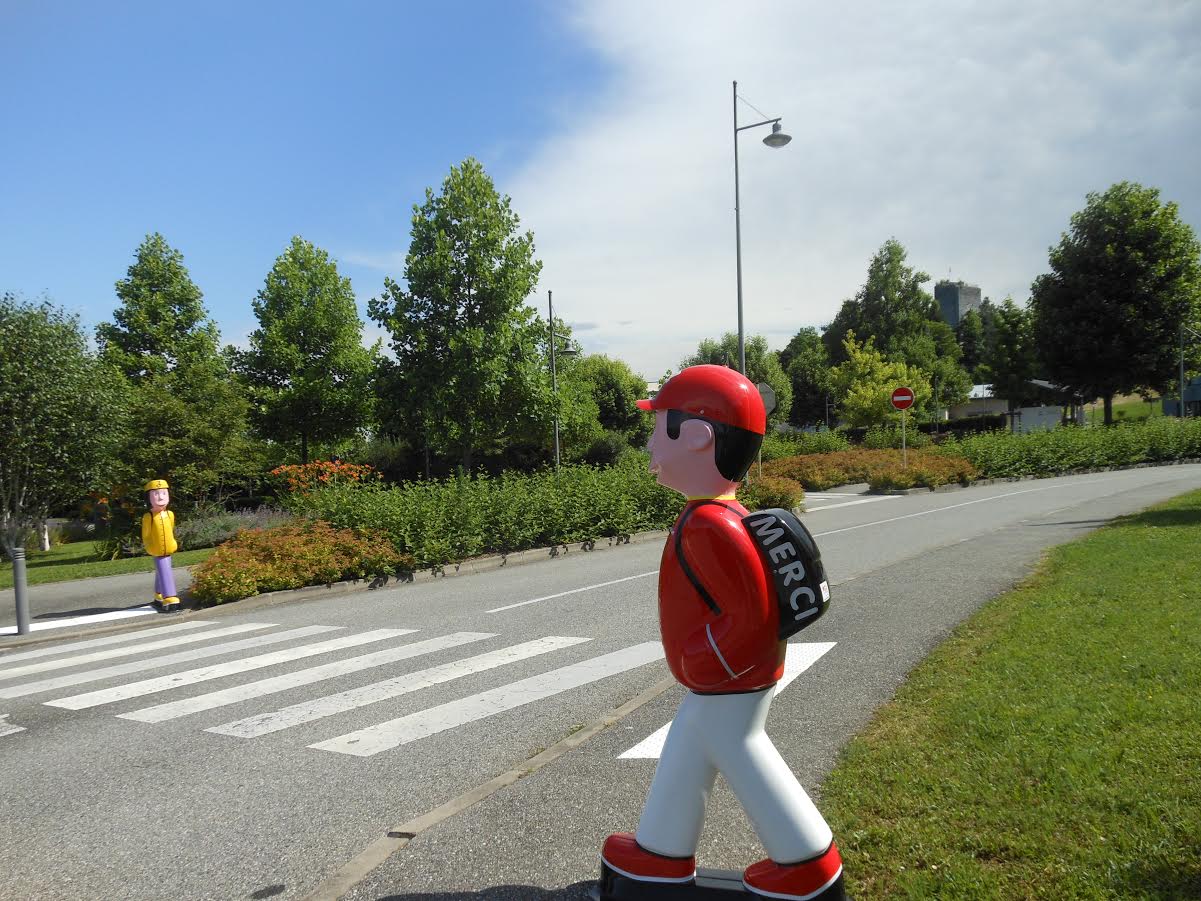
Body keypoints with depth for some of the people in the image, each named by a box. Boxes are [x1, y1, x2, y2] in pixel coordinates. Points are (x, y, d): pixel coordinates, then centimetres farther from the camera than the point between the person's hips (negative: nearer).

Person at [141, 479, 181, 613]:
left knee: (161, 575, 18)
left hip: (168, 551, 5)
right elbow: (145, 536, -4)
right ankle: (170, 601, -8)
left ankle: (159, 599, 32)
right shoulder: (148, 517, -13)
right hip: (157, 553, -5)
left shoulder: (170, 514, -1)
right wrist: (150, 548, -6)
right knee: (165, 575, -8)